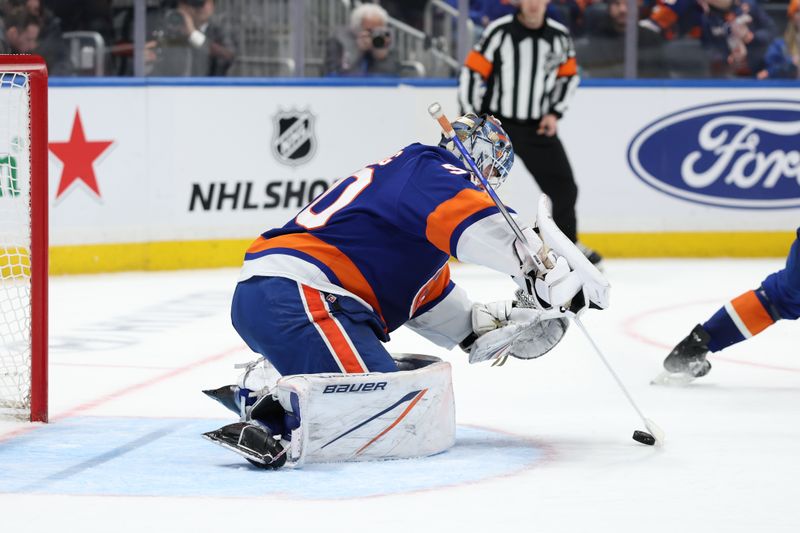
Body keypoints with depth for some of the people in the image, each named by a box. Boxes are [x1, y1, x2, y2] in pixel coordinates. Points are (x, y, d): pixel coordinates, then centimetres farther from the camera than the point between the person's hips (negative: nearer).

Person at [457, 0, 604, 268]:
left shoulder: (559, 36, 0)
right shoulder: (499, 32, -13)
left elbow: (569, 75, 14)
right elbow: (472, 73, -11)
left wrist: (555, 112, 2)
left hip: (537, 126, 4)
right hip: (495, 123, -4)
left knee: (563, 185, 9)